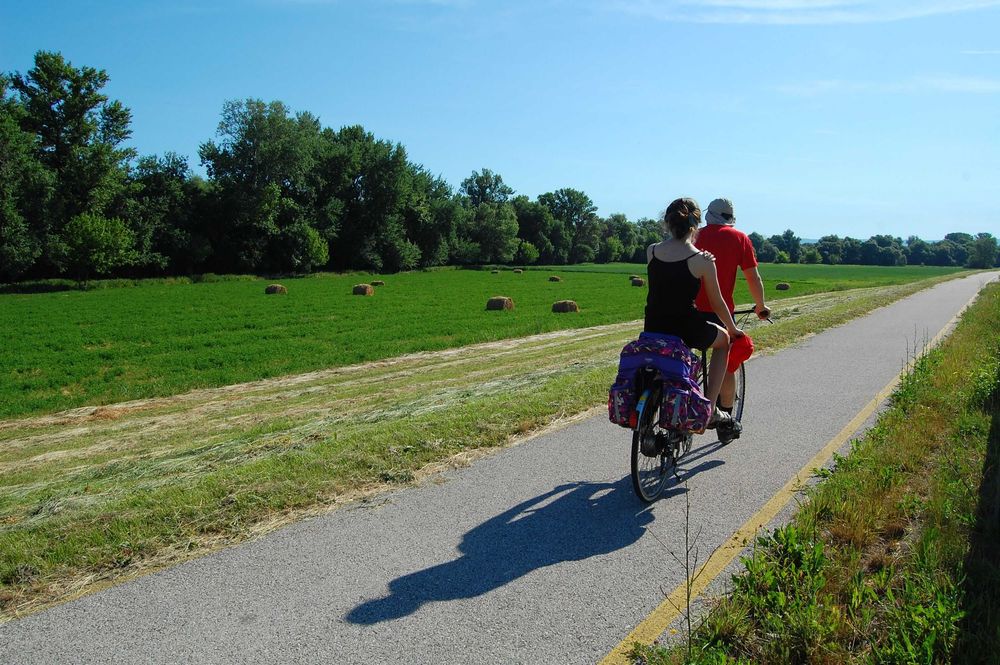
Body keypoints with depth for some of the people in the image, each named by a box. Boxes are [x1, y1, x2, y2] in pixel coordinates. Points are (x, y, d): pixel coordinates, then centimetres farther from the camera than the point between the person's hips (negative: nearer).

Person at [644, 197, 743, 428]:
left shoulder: (651, 251, -1)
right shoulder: (702, 260, -10)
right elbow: (717, 304, 0)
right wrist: (733, 329, 18)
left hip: (653, 329, 5)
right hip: (686, 329, -4)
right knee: (723, 339, 27)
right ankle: (710, 410, 22)